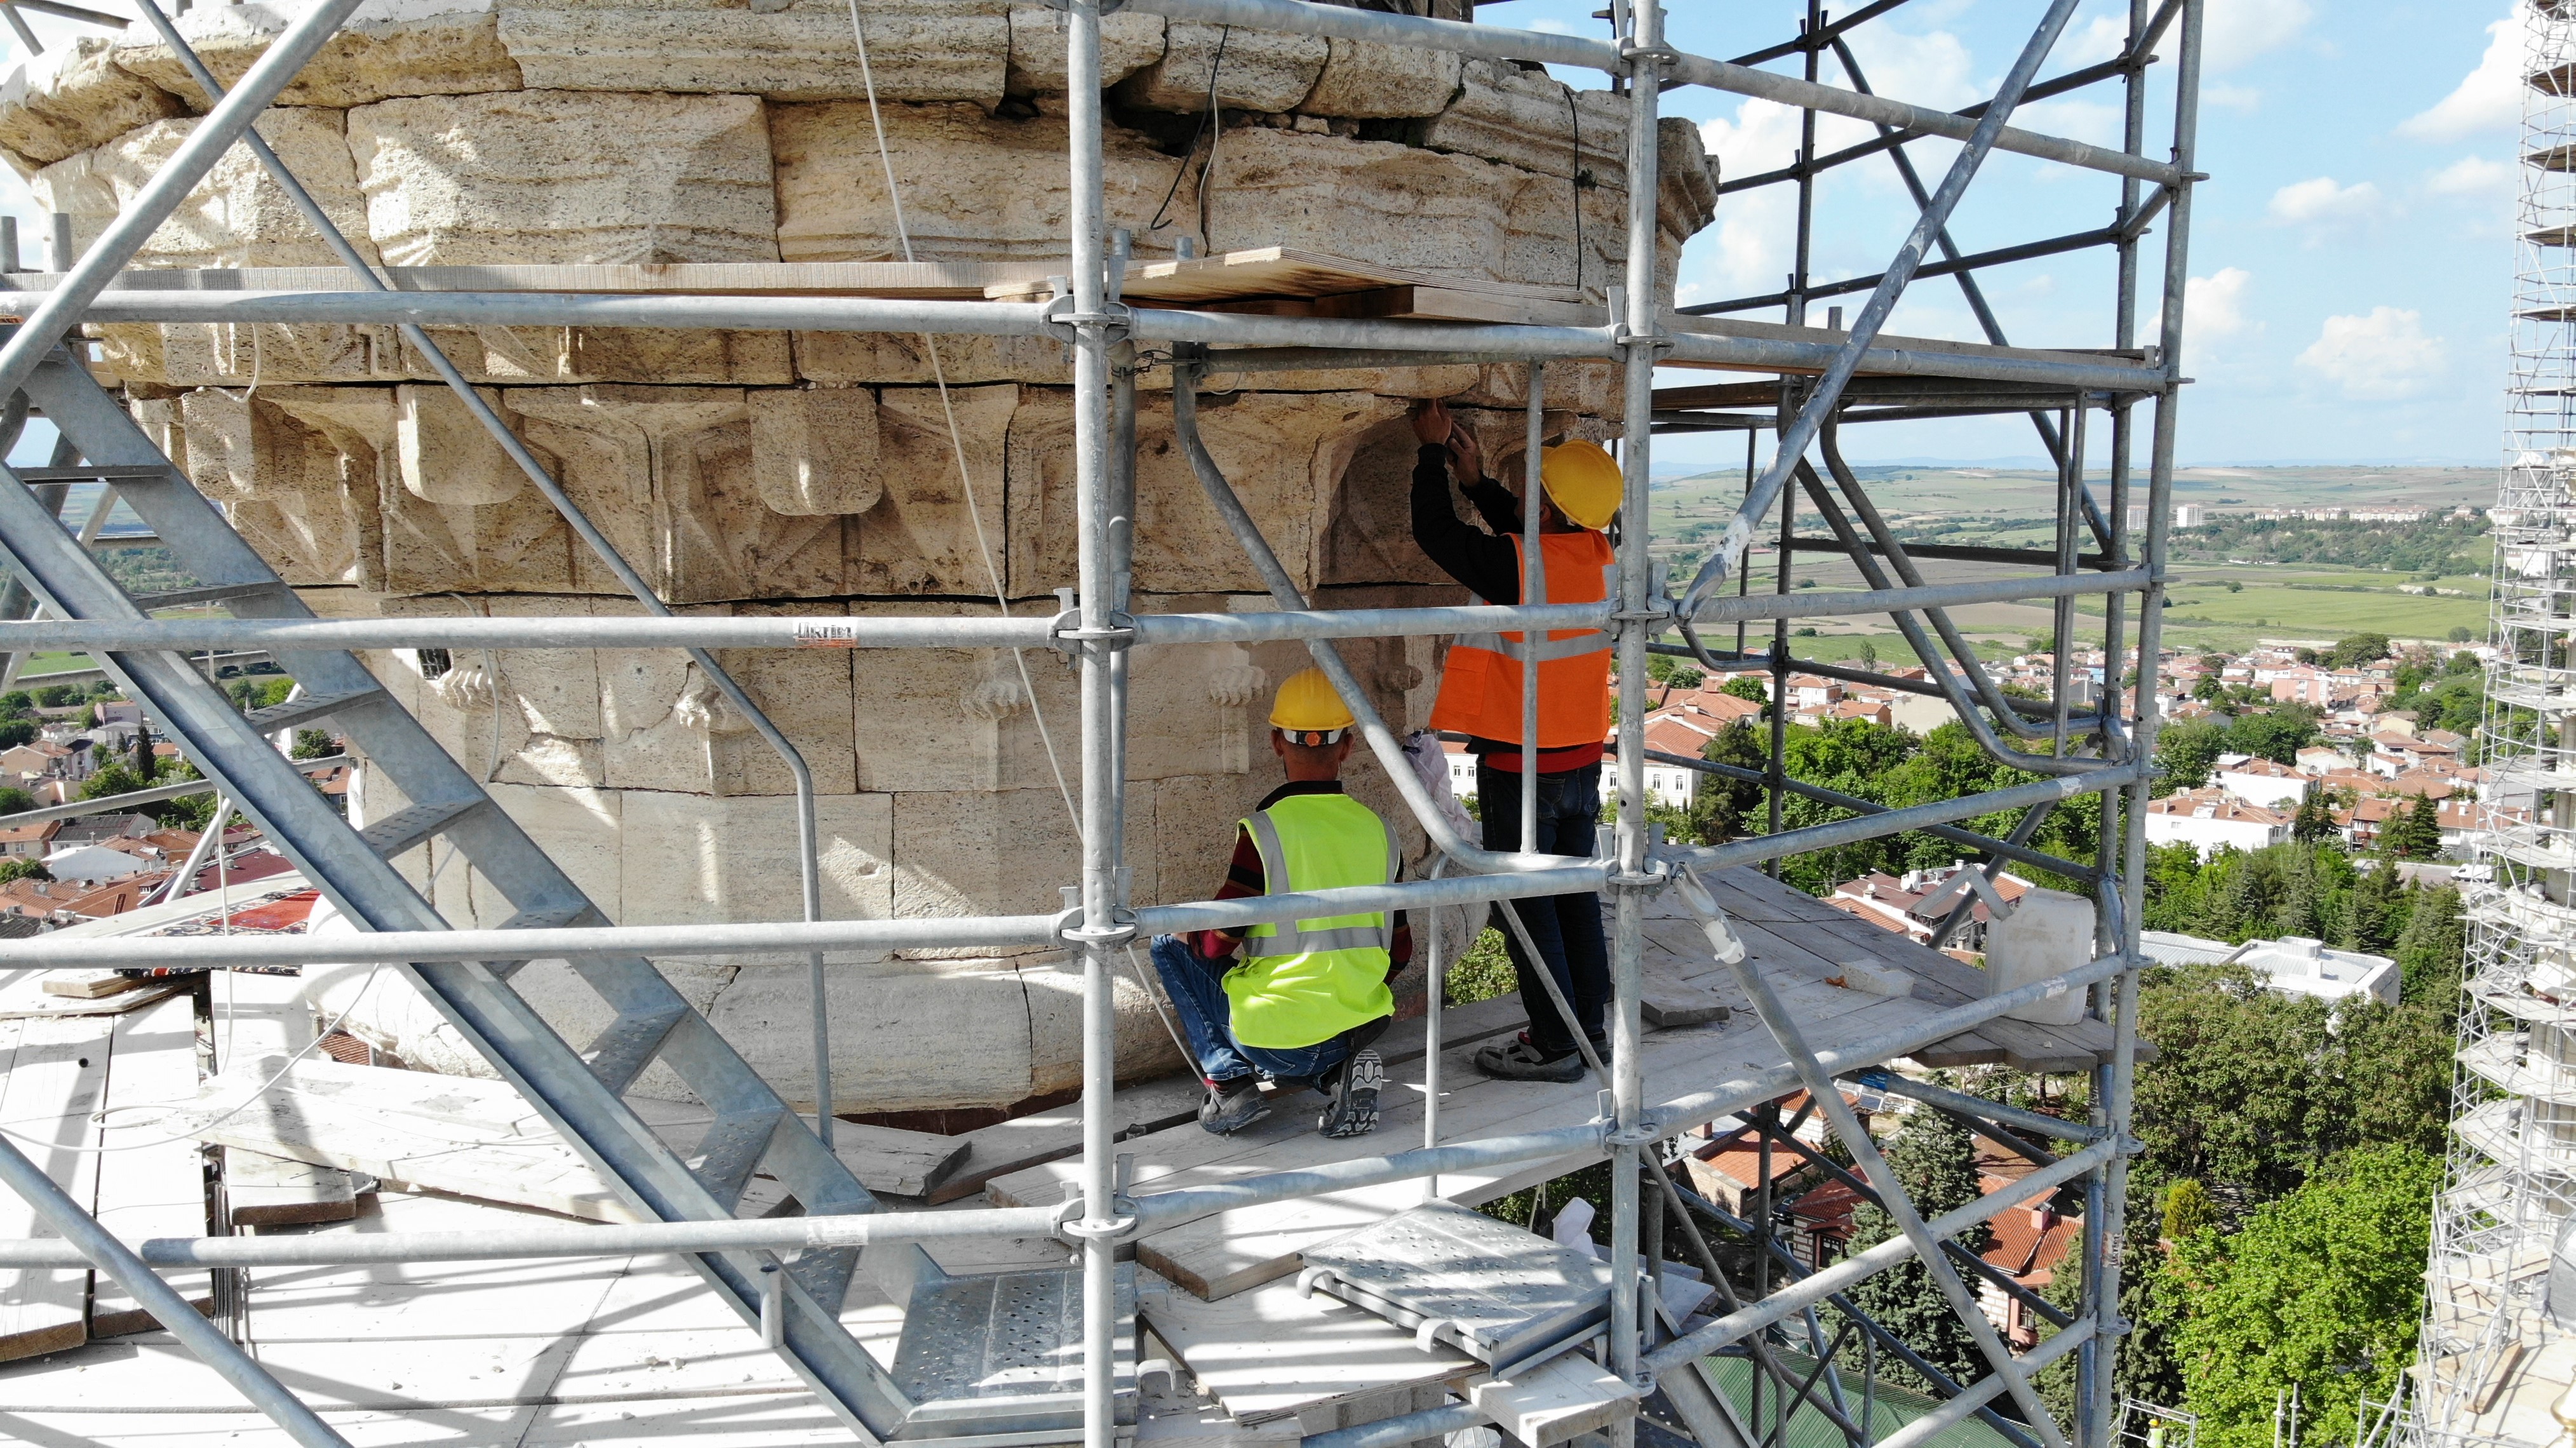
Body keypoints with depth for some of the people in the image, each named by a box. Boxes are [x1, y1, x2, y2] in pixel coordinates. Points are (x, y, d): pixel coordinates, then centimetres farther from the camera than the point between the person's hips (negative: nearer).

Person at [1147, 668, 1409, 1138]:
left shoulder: (1265, 830, -12)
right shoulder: (1378, 831, 4)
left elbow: (1217, 943, -9)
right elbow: (1399, 950, 11)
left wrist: (1188, 935, 15)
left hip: (1276, 1039, -5)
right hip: (1363, 1026, 5)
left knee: (1170, 947, 15)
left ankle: (1229, 1081, 5)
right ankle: (1340, 1073, 7)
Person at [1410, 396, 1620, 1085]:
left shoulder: (1513, 565, -22)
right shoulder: (1599, 554, 0)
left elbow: (1436, 532, -10)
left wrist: (1434, 452, 2)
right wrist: (1476, 478, 15)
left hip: (1519, 765, -7)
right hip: (1582, 757, 7)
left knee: (1527, 906, 3)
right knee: (1575, 894, 16)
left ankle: (1555, 1047, 10)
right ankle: (1590, 1028, 26)